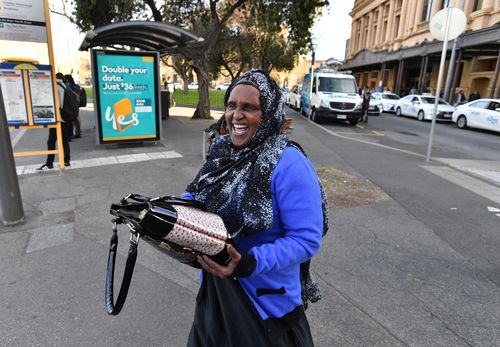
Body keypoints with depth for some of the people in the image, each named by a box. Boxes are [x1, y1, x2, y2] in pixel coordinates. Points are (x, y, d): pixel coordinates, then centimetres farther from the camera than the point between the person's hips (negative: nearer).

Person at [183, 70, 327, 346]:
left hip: (266, 297, -6)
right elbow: (198, 195, 9)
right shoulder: (223, 149, -4)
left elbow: (307, 239, -24)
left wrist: (251, 263, -33)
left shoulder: (289, 165, -26)